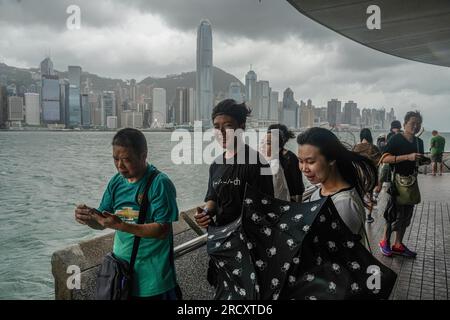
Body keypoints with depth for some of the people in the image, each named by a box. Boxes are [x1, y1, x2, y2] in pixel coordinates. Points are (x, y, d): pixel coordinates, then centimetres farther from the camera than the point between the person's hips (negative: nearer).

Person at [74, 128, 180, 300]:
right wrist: (89, 217, -14)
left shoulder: (159, 183, -16)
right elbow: (102, 222, 8)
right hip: (120, 269, 6)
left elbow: (163, 230, -20)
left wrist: (121, 225, -27)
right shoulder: (116, 182, 3)